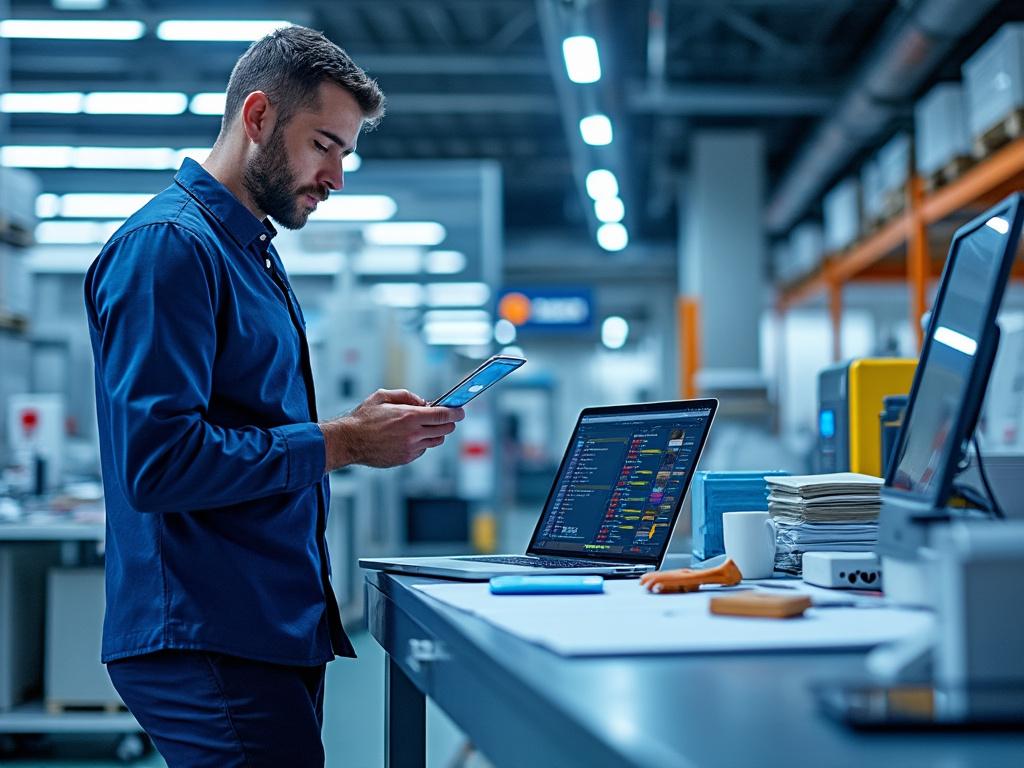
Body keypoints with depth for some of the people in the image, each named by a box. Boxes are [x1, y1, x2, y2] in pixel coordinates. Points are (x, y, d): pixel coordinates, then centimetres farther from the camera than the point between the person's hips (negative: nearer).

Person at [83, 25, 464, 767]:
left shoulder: (251, 250, 19)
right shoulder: (169, 245, -13)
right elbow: (158, 462, -23)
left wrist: (362, 424, 5)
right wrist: (339, 443, -17)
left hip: (277, 630, 10)